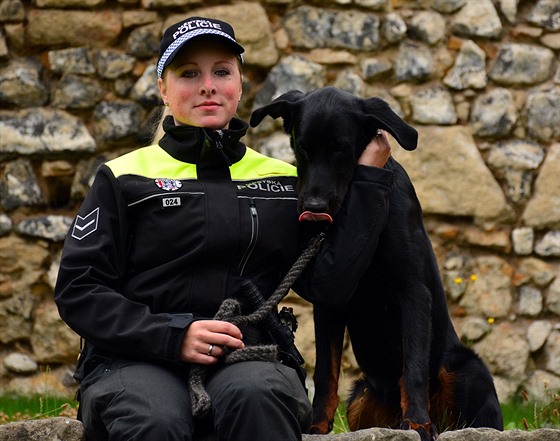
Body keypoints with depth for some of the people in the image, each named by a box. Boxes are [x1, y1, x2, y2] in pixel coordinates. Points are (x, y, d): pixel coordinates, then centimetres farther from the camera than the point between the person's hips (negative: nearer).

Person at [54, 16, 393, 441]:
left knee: (257, 394, -36)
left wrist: (369, 178, 7)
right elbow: (77, 290, 2)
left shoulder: (284, 182, 17)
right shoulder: (125, 178, 9)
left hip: (248, 361, 2)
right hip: (136, 362, -2)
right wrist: (174, 335, -12)